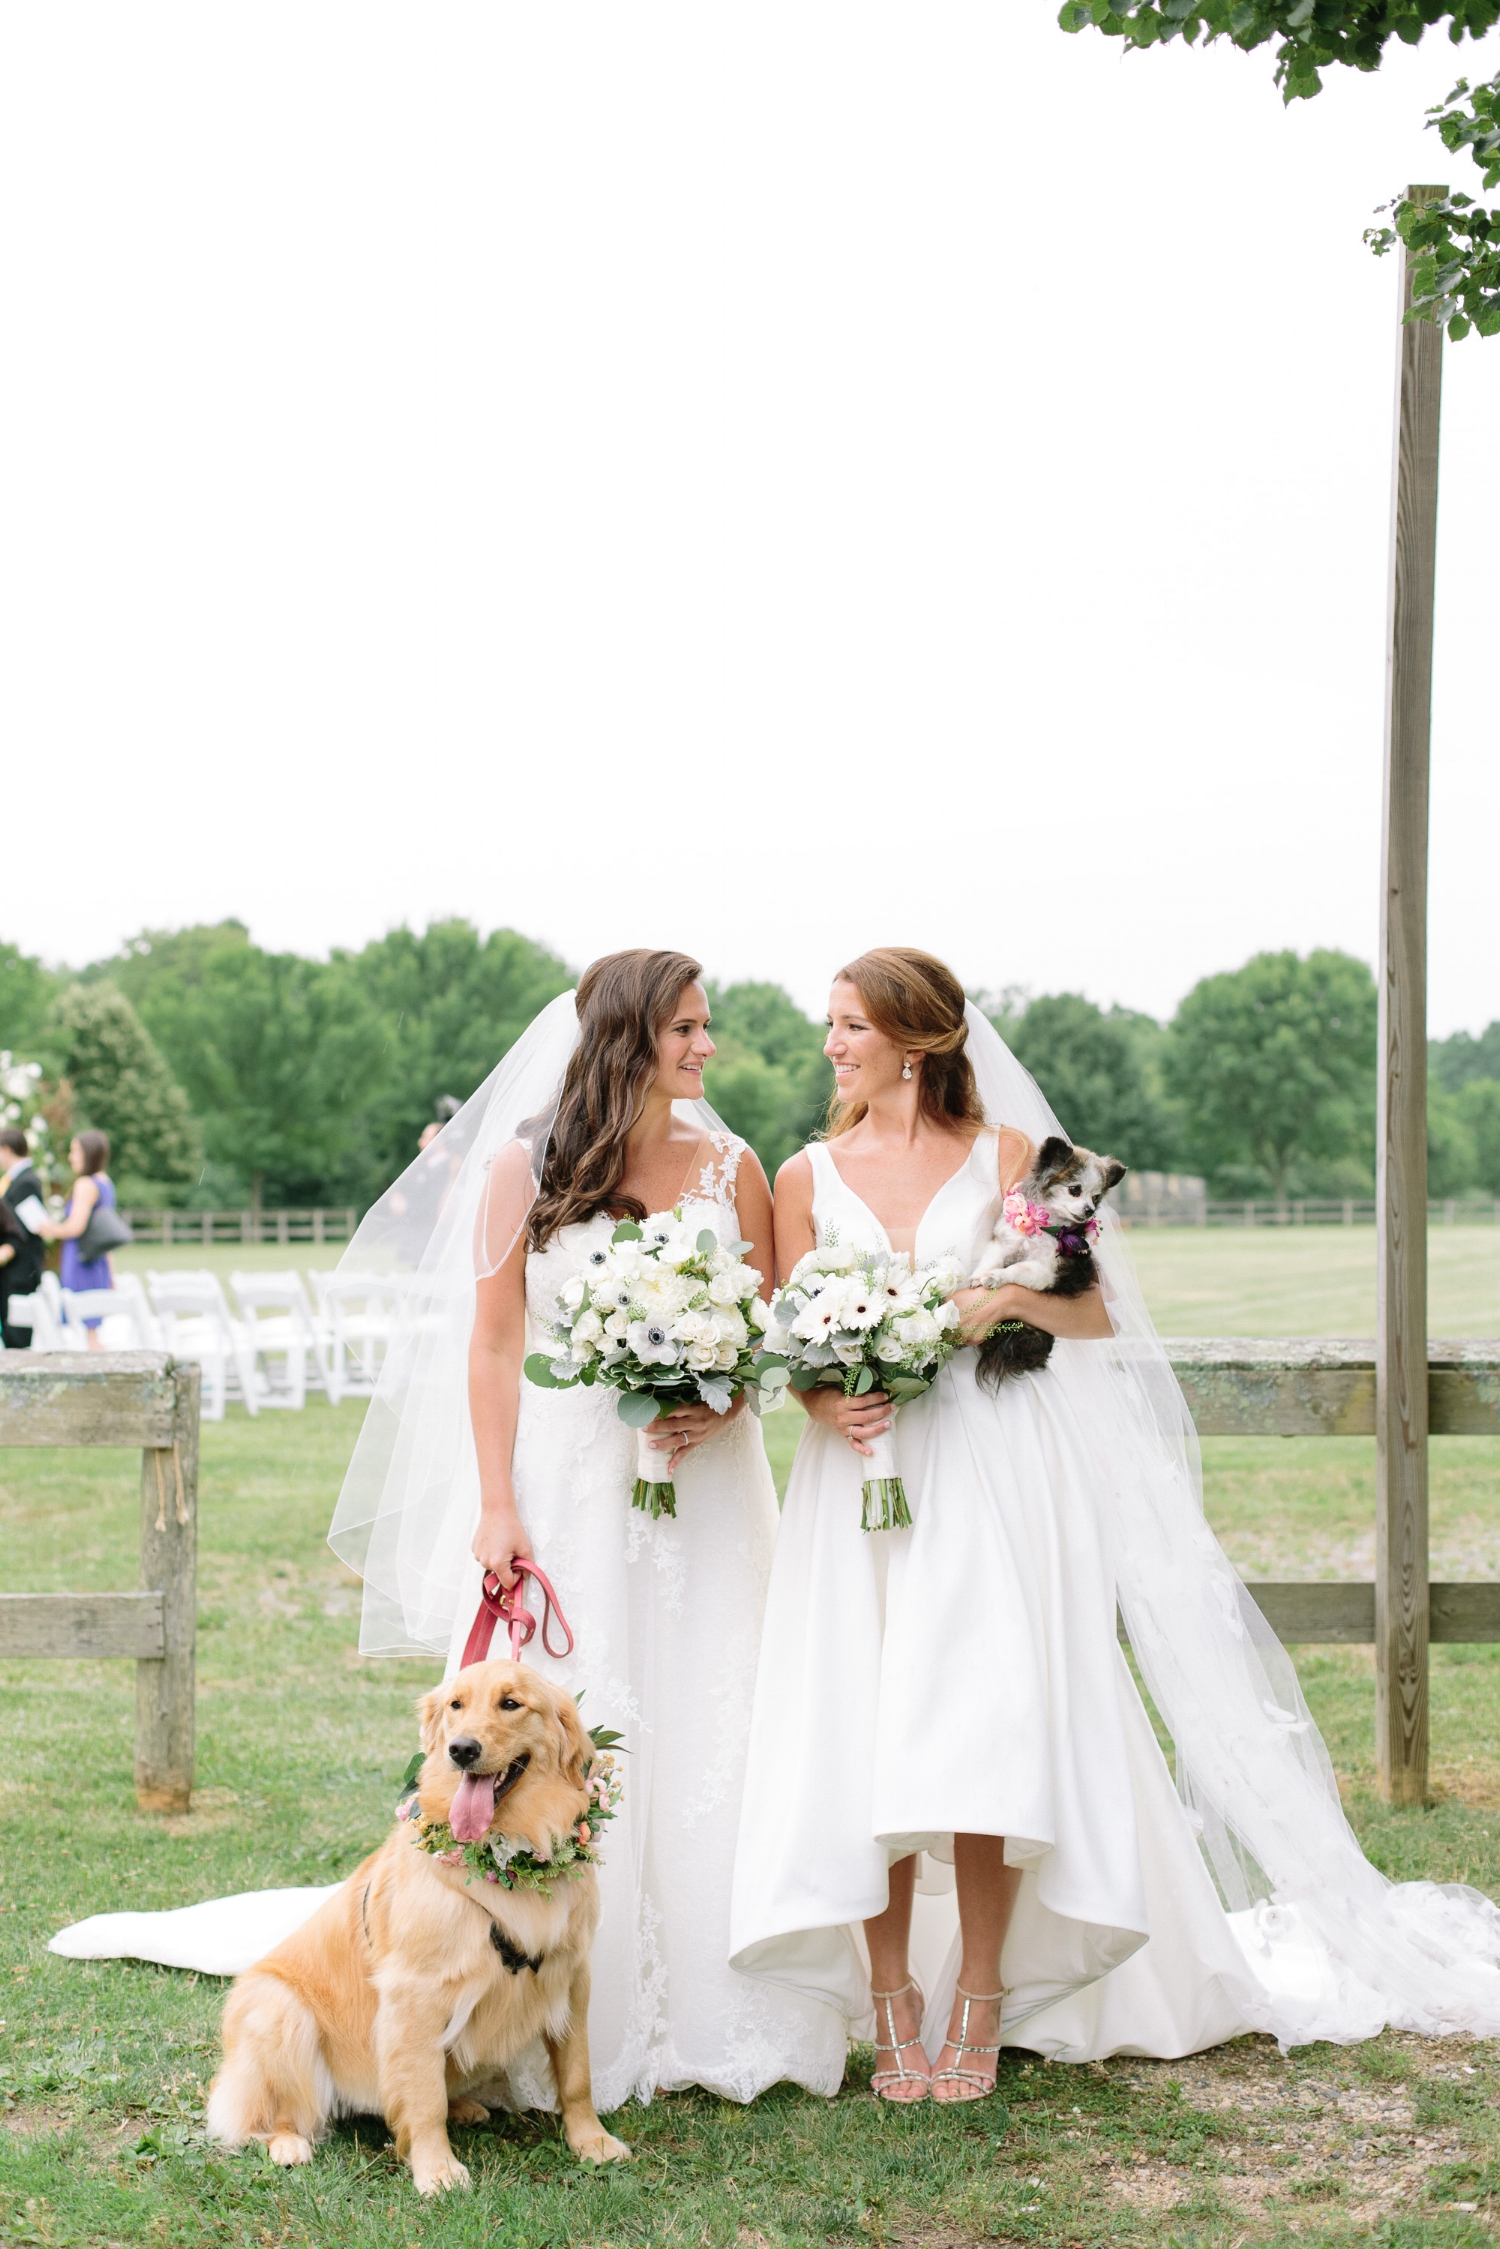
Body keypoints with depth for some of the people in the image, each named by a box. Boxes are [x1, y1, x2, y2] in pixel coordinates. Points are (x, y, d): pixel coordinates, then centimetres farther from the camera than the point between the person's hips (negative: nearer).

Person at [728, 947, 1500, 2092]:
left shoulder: (1005, 1155, 4)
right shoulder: (809, 1177, 9)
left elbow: (1095, 1317, 3)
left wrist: (1012, 1295, -15)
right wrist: (828, 1402, -11)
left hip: (992, 1472, -2)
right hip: (861, 1474, 2)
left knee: (988, 1723, -8)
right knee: (866, 1733, -3)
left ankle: (978, 1995, 5)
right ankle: (889, 1997, 7)